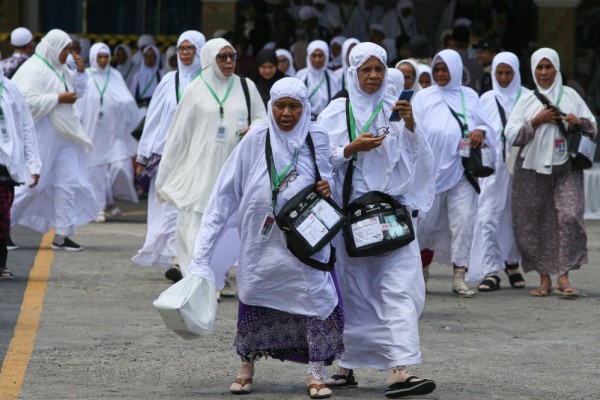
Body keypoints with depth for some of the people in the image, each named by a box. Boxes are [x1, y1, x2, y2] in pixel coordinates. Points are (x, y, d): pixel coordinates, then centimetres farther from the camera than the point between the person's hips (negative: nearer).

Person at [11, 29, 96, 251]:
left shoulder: (60, 69, 11)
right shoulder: (34, 69, -14)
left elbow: (78, 91, 23)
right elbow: (27, 100, -23)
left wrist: (80, 72, 5)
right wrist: (58, 99, -20)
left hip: (62, 136, 8)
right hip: (42, 136, -8)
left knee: (68, 183, 3)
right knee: (31, 183, -4)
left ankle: (62, 235, 6)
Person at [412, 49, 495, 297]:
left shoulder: (469, 97, 12)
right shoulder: (424, 97, 8)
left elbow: (485, 125, 13)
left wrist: (480, 132, -10)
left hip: (460, 169, 0)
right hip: (431, 169, 0)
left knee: (463, 220, -8)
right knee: (426, 220, 6)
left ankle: (459, 276, -7)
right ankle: (421, 271, 25)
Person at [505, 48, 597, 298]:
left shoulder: (570, 96, 10)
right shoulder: (526, 100, 9)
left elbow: (593, 129, 12)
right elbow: (511, 136, 1)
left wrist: (579, 122, -9)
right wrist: (537, 121, -10)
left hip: (566, 167, -1)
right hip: (532, 168, 1)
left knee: (569, 216, -16)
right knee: (536, 223, -1)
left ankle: (563, 276, -14)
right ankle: (544, 277, 10)